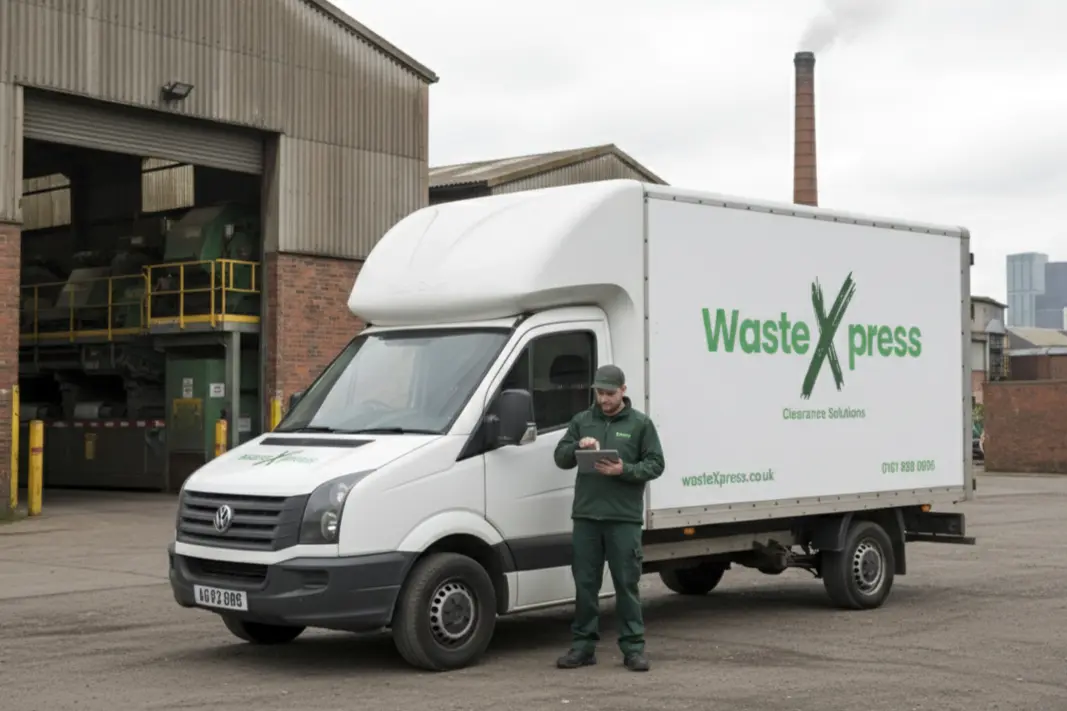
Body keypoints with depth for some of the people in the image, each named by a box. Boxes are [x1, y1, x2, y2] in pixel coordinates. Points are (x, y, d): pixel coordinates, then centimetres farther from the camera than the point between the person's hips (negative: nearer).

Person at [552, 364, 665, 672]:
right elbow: (560, 458, 11)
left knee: (627, 583, 0)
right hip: (585, 516, 3)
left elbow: (655, 464, 1)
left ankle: (633, 647, 6)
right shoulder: (582, 421, 12)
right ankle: (583, 645, 14)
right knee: (585, 583, 6)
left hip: (624, 518, -3)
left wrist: (624, 470, -15)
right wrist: (578, 446, -10)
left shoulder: (640, 424, 4)